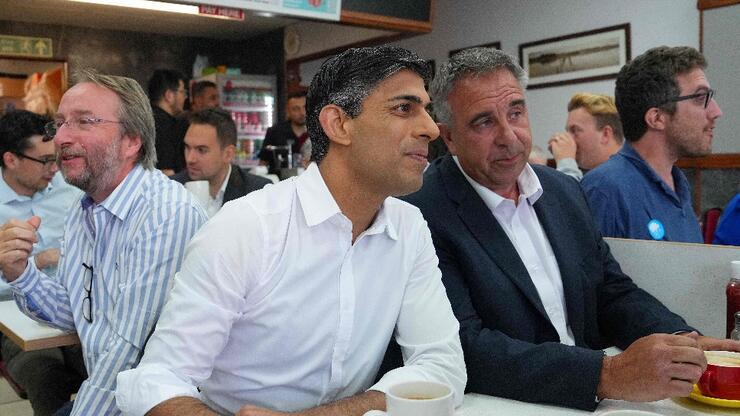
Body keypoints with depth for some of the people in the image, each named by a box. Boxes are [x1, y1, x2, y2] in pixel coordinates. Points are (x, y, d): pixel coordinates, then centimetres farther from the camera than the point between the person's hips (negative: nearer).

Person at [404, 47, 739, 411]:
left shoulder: (565, 191, 8)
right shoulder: (423, 214, -15)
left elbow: (613, 291, 12)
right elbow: (463, 347, -22)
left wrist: (687, 343, -6)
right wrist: (609, 375, -28)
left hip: (586, 404, 7)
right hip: (497, 407, -7)